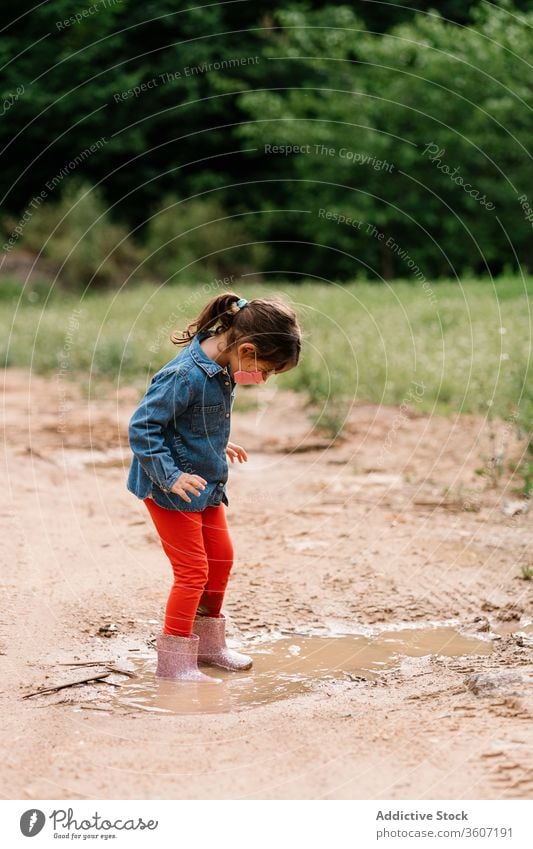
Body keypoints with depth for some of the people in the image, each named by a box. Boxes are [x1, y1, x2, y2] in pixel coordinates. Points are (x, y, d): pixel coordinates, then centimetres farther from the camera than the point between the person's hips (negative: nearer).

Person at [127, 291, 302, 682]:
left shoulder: (222, 367, -1)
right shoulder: (185, 376, -29)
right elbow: (142, 427, -26)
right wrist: (171, 476, -28)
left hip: (205, 484, 9)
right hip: (171, 488, -9)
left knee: (221, 557, 17)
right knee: (193, 569, -5)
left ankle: (208, 643, 33)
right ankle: (174, 661, 6)